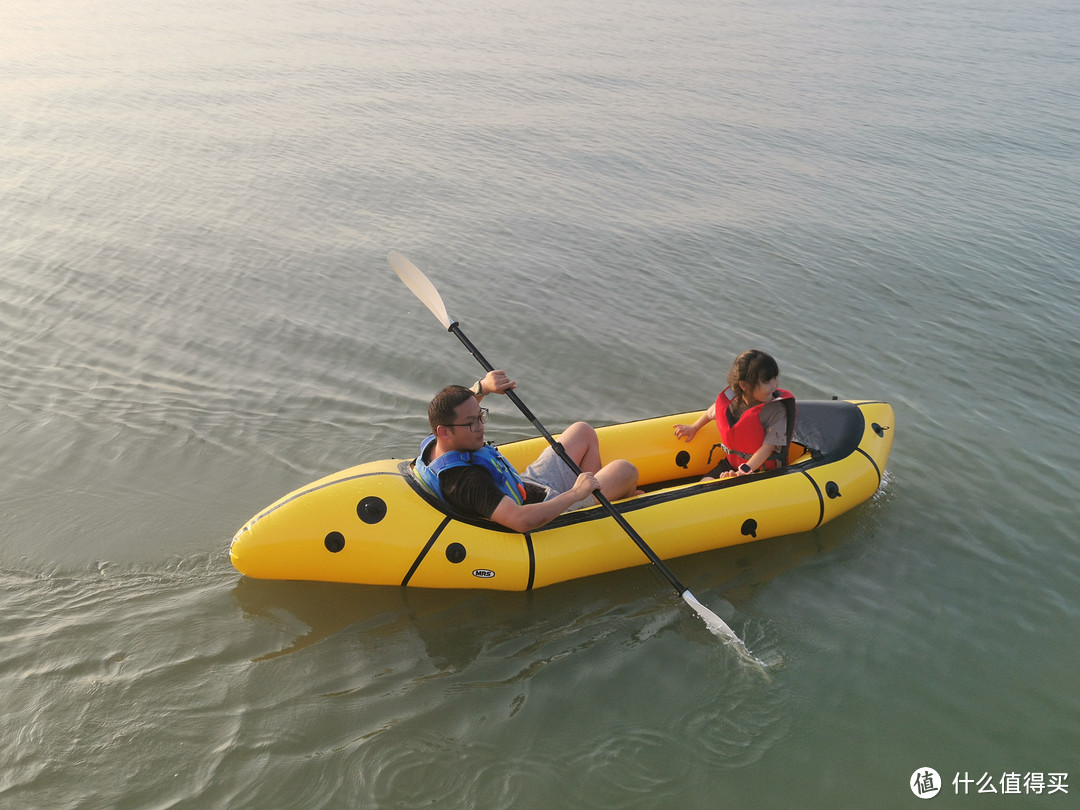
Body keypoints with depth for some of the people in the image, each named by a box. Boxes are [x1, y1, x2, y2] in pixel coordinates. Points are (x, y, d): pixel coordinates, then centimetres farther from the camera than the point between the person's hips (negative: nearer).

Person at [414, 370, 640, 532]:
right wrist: (576, 494, -38)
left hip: (526, 487, 10)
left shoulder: (433, 445, -11)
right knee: (625, 470, -3)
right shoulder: (467, 481, -41)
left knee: (583, 431, 19)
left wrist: (482, 386, -6)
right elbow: (521, 520, -50)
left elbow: (456, 405, 13)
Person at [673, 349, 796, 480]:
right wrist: (694, 428, 33)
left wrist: (744, 471, -35)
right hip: (731, 463, 5)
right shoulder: (730, 401, -7)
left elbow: (768, 447, -25)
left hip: (762, 469, -5)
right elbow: (712, 413, 19)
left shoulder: (777, 410, -20)